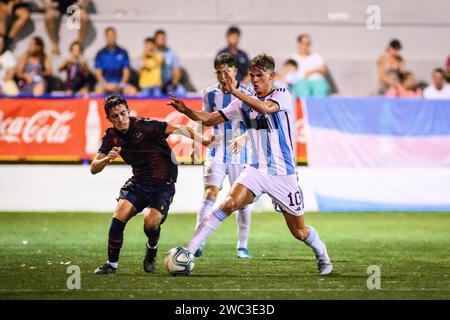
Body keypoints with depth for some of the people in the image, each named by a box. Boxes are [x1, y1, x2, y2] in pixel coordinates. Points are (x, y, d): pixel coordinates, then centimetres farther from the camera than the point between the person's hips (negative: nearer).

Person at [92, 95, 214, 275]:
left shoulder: (144, 126, -16)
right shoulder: (111, 137, 0)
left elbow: (176, 129, -24)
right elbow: (94, 169, -1)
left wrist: (203, 140, -38)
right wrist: (107, 159, -24)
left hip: (163, 184, -4)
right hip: (138, 182, 4)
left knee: (151, 221, -26)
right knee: (119, 215, -20)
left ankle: (152, 251, 9)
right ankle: (112, 264, -3)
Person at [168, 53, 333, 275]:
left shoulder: (283, 96, -9)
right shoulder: (244, 102, 5)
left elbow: (265, 108, -32)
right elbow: (210, 119, 3)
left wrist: (234, 91, -39)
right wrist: (186, 111, -15)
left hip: (283, 175, -3)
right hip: (256, 170, 3)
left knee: (300, 232, 6)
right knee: (230, 203, -25)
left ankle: (322, 257, 37)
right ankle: (189, 251, -26)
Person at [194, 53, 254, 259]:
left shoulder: (247, 94, -5)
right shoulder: (210, 94, 4)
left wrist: (243, 137, -25)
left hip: (239, 155, -1)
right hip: (216, 153, 1)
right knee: (209, 194, -15)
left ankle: (242, 246, 15)